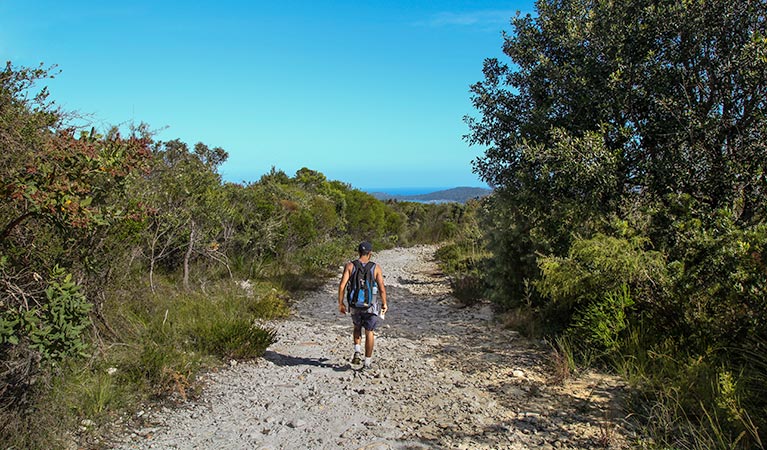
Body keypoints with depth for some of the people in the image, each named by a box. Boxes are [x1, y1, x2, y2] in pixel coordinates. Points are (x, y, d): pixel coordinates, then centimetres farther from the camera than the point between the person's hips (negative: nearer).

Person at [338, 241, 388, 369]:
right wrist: (384, 304, 5)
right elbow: (382, 289, -9)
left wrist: (340, 303, 0)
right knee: (369, 332, 11)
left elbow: (342, 285, -9)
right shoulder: (376, 267, -6)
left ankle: (357, 352, 11)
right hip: (370, 305, -1)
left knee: (357, 327, 27)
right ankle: (367, 362, 14)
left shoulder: (350, 265, -4)